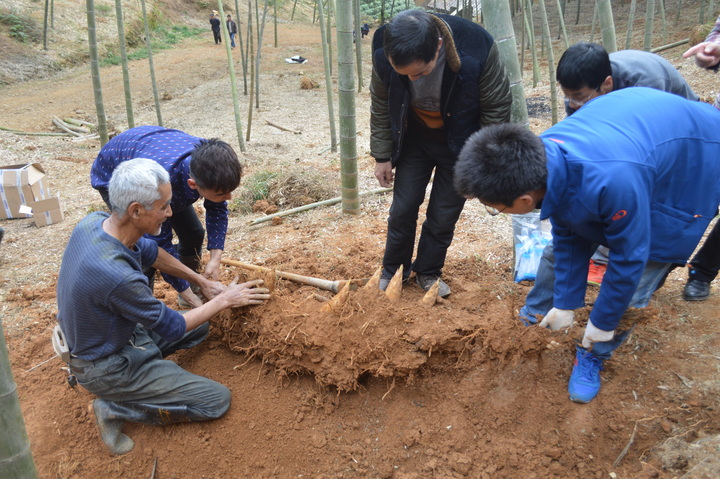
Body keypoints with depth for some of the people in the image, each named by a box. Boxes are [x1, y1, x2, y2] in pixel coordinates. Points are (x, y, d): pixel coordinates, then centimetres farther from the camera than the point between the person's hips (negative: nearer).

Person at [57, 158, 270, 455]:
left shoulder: (94, 221, -14)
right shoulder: (117, 277, -39)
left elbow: (150, 252, 6)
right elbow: (173, 328, -21)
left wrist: (202, 281, 8)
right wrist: (224, 300, -9)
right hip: (106, 368, -8)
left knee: (201, 327, 21)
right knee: (217, 400, -5)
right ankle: (114, 409, 1)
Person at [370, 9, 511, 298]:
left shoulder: (477, 50, -33)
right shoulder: (384, 54, -25)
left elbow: (496, 110, -17)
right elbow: (381, 106, -6)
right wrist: (382, 155, -2)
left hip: (459, 145, -2)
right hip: (413, 141, 2)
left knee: (444, 215, 4)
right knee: (403, 208, 5)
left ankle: (428, 272, 27)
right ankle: (393, 270, 28)